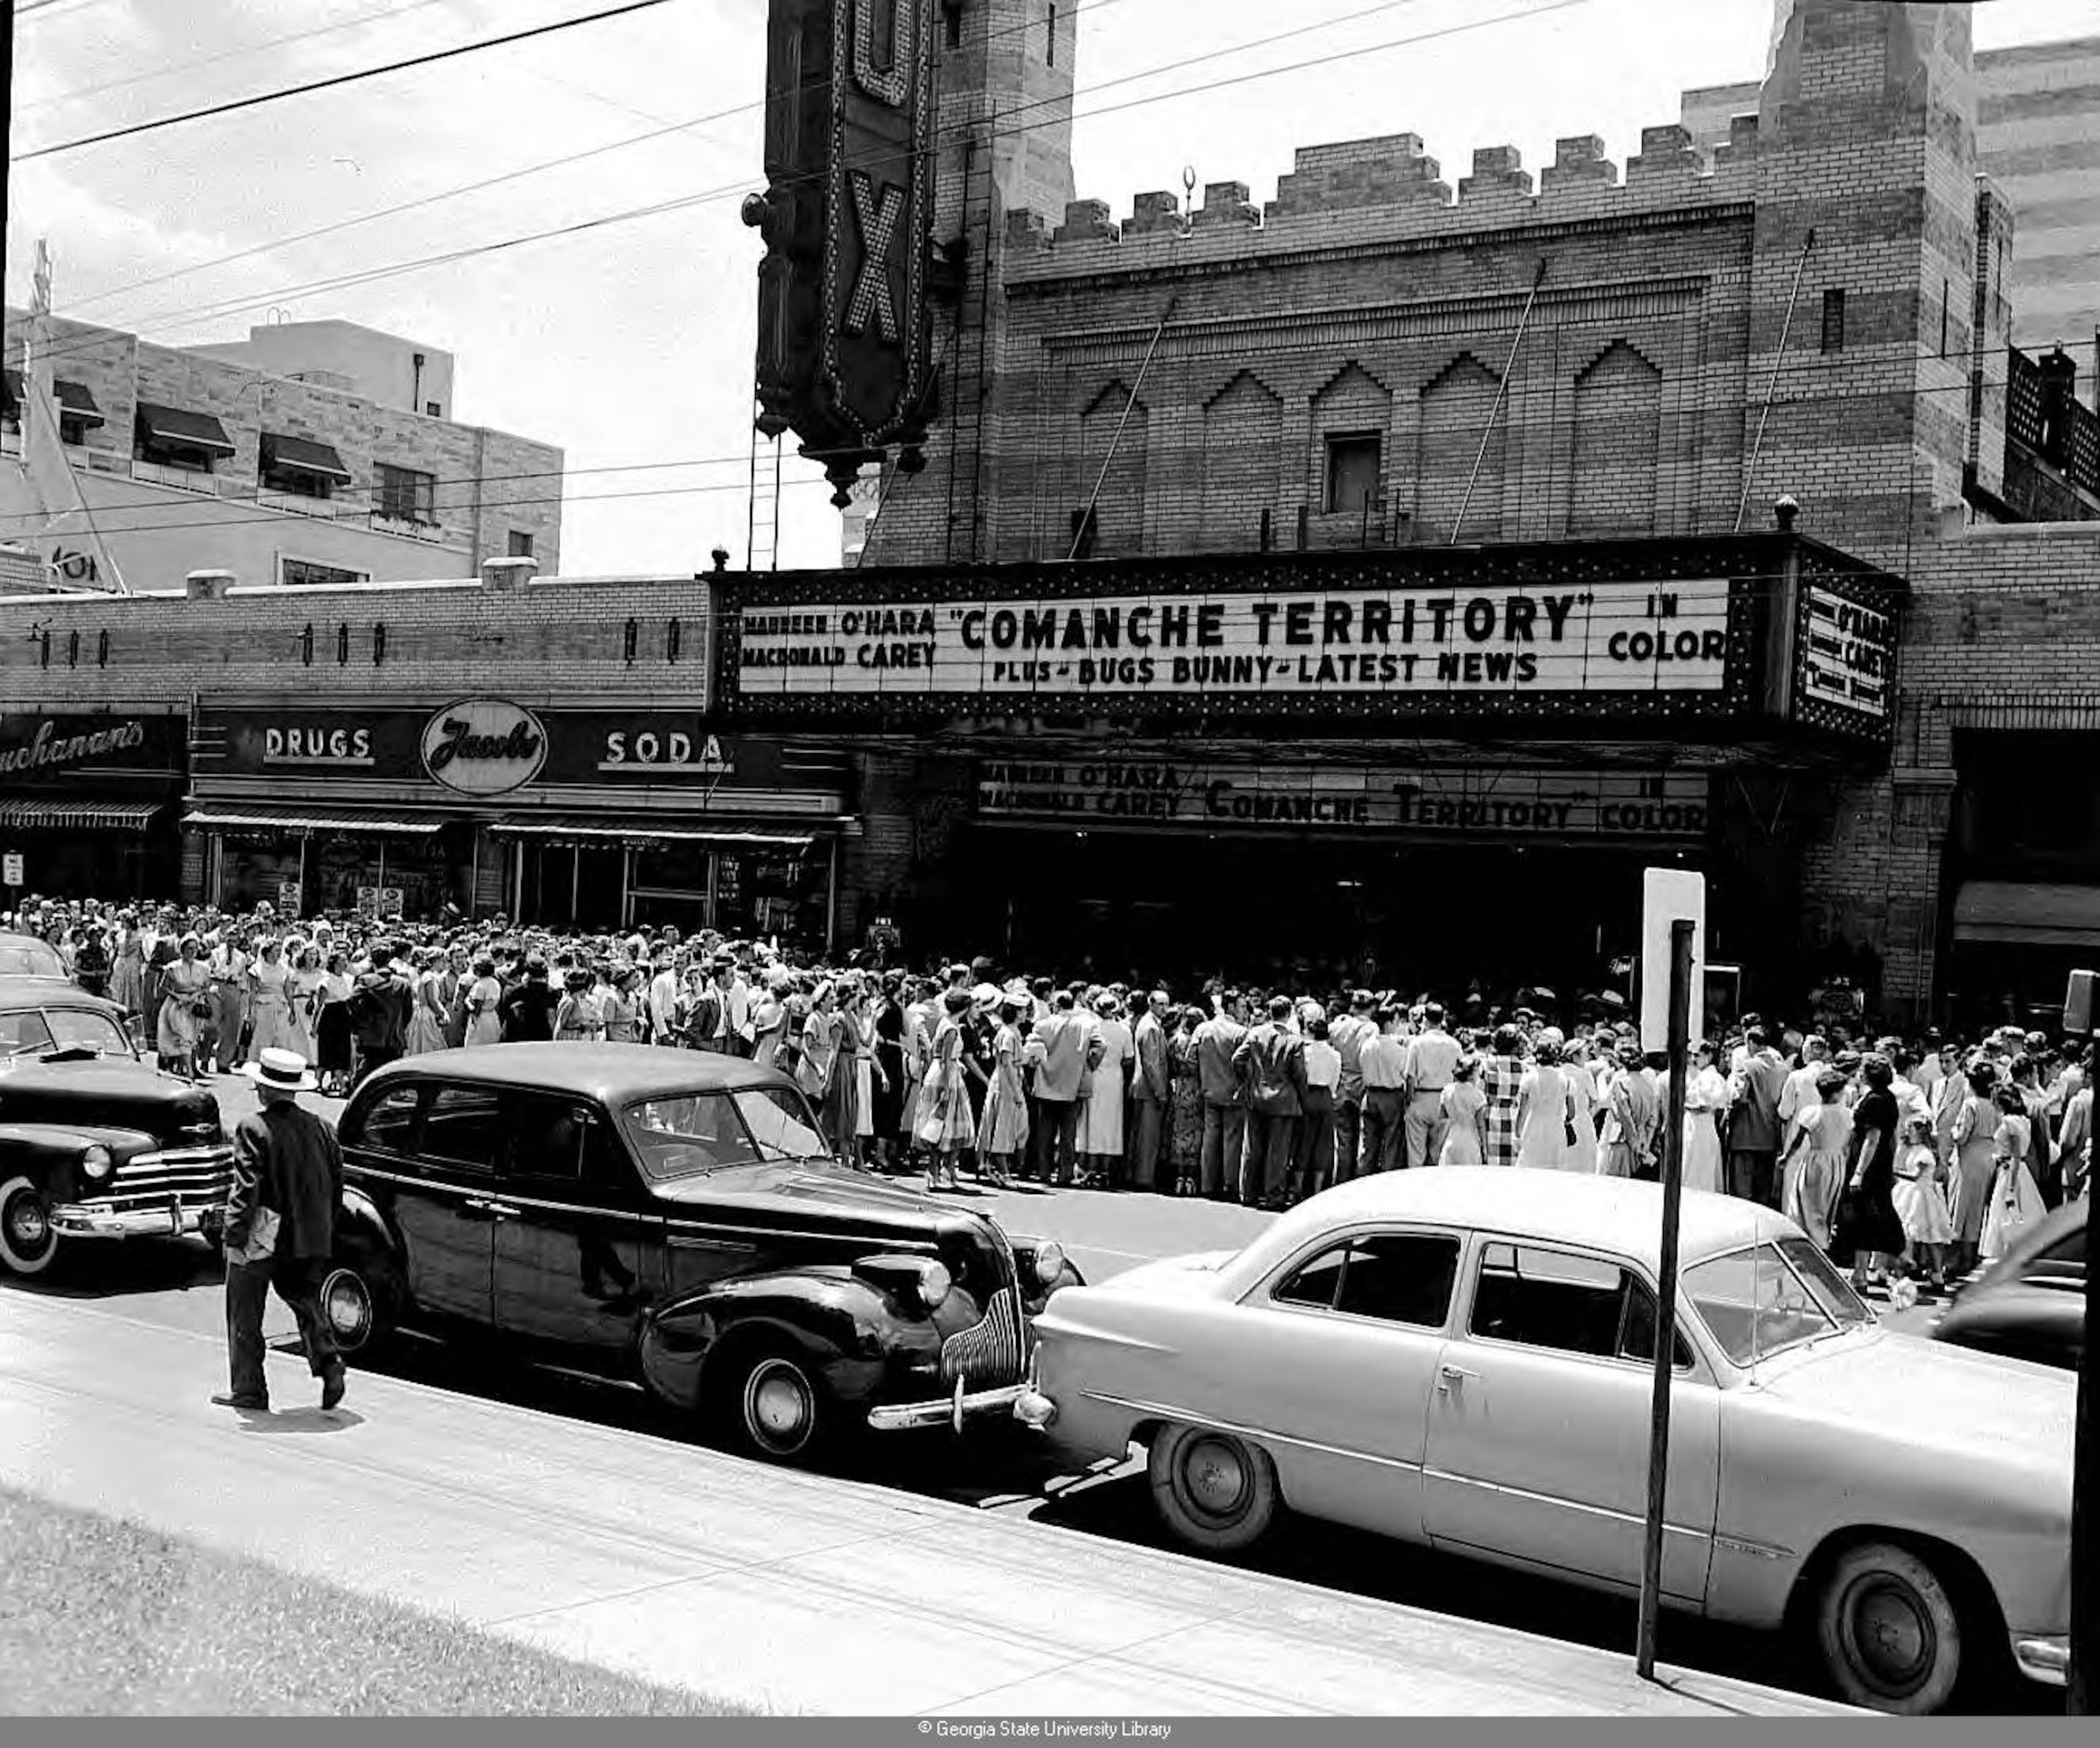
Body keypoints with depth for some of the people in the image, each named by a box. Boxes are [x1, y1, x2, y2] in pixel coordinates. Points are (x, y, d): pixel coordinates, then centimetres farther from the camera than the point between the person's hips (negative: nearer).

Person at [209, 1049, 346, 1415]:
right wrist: (324, 1228, 18)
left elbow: (246, 1187, -19)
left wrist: (233, 1230, -13)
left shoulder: (253, 1128, -13)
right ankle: (328, 1362, -4)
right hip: (311, 1237, 5)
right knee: (307, 1302, 18)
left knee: (245, 1316, 8)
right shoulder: (320, 1128, 5)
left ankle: (250, 1391, 13)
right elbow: (336, 1182, 9)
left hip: (261, 1237, -5)